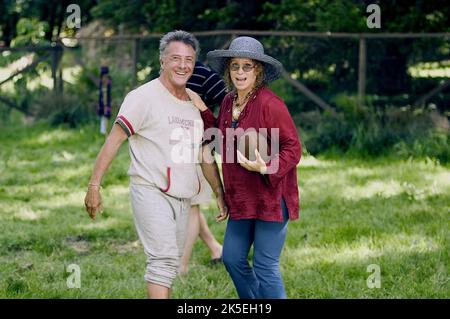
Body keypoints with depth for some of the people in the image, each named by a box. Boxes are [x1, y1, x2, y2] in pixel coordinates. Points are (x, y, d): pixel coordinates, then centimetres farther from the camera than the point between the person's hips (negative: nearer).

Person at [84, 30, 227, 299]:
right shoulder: (144, 97, -7)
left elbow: (204, 153, 22)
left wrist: (220, 194, 21)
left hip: (183, 197, 7)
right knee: (164, 258, -20)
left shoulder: (196, 103, 13)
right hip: (151, 190, -7)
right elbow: (114, 140, -9)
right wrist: (94, 185, -15)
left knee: (171, 264, 9)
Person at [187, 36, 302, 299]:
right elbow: (222, 142, 19)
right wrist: (202, 110, 14)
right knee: (232, 258, 15)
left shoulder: (270, 104, -17)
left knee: (265, 267, -5)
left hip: (271, 196, -9)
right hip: (243, 198, 9)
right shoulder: (229, 102, 8)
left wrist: (266, 168, -30)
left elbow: (293, 148, -15)